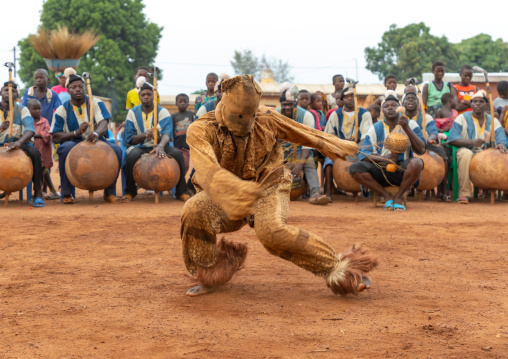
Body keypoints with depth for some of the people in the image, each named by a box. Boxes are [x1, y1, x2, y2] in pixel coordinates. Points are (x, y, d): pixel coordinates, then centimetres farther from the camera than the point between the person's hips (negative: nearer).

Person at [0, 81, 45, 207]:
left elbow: (30, 129, -19)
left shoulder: (21, 109, 0)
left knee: (34, 152, -32)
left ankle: (38, 193, -27)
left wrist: (19, 142, -40)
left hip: (18, 146, -1)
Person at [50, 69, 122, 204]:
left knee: (116, 150, -29)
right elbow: (55, 137, -6)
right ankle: (66, 194, -22)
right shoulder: (62, 110, 1)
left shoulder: (96, 103, 3)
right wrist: (77, 132, -23)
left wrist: (96, 134, -39)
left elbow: (103, 124, -14)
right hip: (74, 143, -1)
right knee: (66, 148, -37)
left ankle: (109, 192, -10)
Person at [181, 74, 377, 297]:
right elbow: (208, 171, -37)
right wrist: (235, 191, -55)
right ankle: (209, 276, -6)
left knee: (273, 232, -31)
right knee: (195, 212, -30)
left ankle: (335, 270, -17)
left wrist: (335, 146, 21)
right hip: (224, 196, 1)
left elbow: (300, 132, 10)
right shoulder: (201, 130, -19)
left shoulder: (266, 119, -9)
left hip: (268, 188, 0)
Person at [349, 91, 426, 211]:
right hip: (382, 172, 1)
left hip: (403, 172, -1)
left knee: (416, 163, -35)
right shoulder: (375, 128, 6)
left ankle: (398, 196, -13)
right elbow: (364, 155, -3)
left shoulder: (411, 124, 5)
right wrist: (385, 159, -20)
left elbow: (421, 150, -9)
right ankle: (387, 196, -11)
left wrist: (407, 128, -18)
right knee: (354, 168, -24)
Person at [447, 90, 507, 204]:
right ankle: (464, 193, -34)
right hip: (466, 150, -3)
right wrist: (472, 142, -23)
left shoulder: (493, 121, 13)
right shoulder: (462, 118, 4)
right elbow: (452, 139, -8)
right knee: (466, 154, -39)